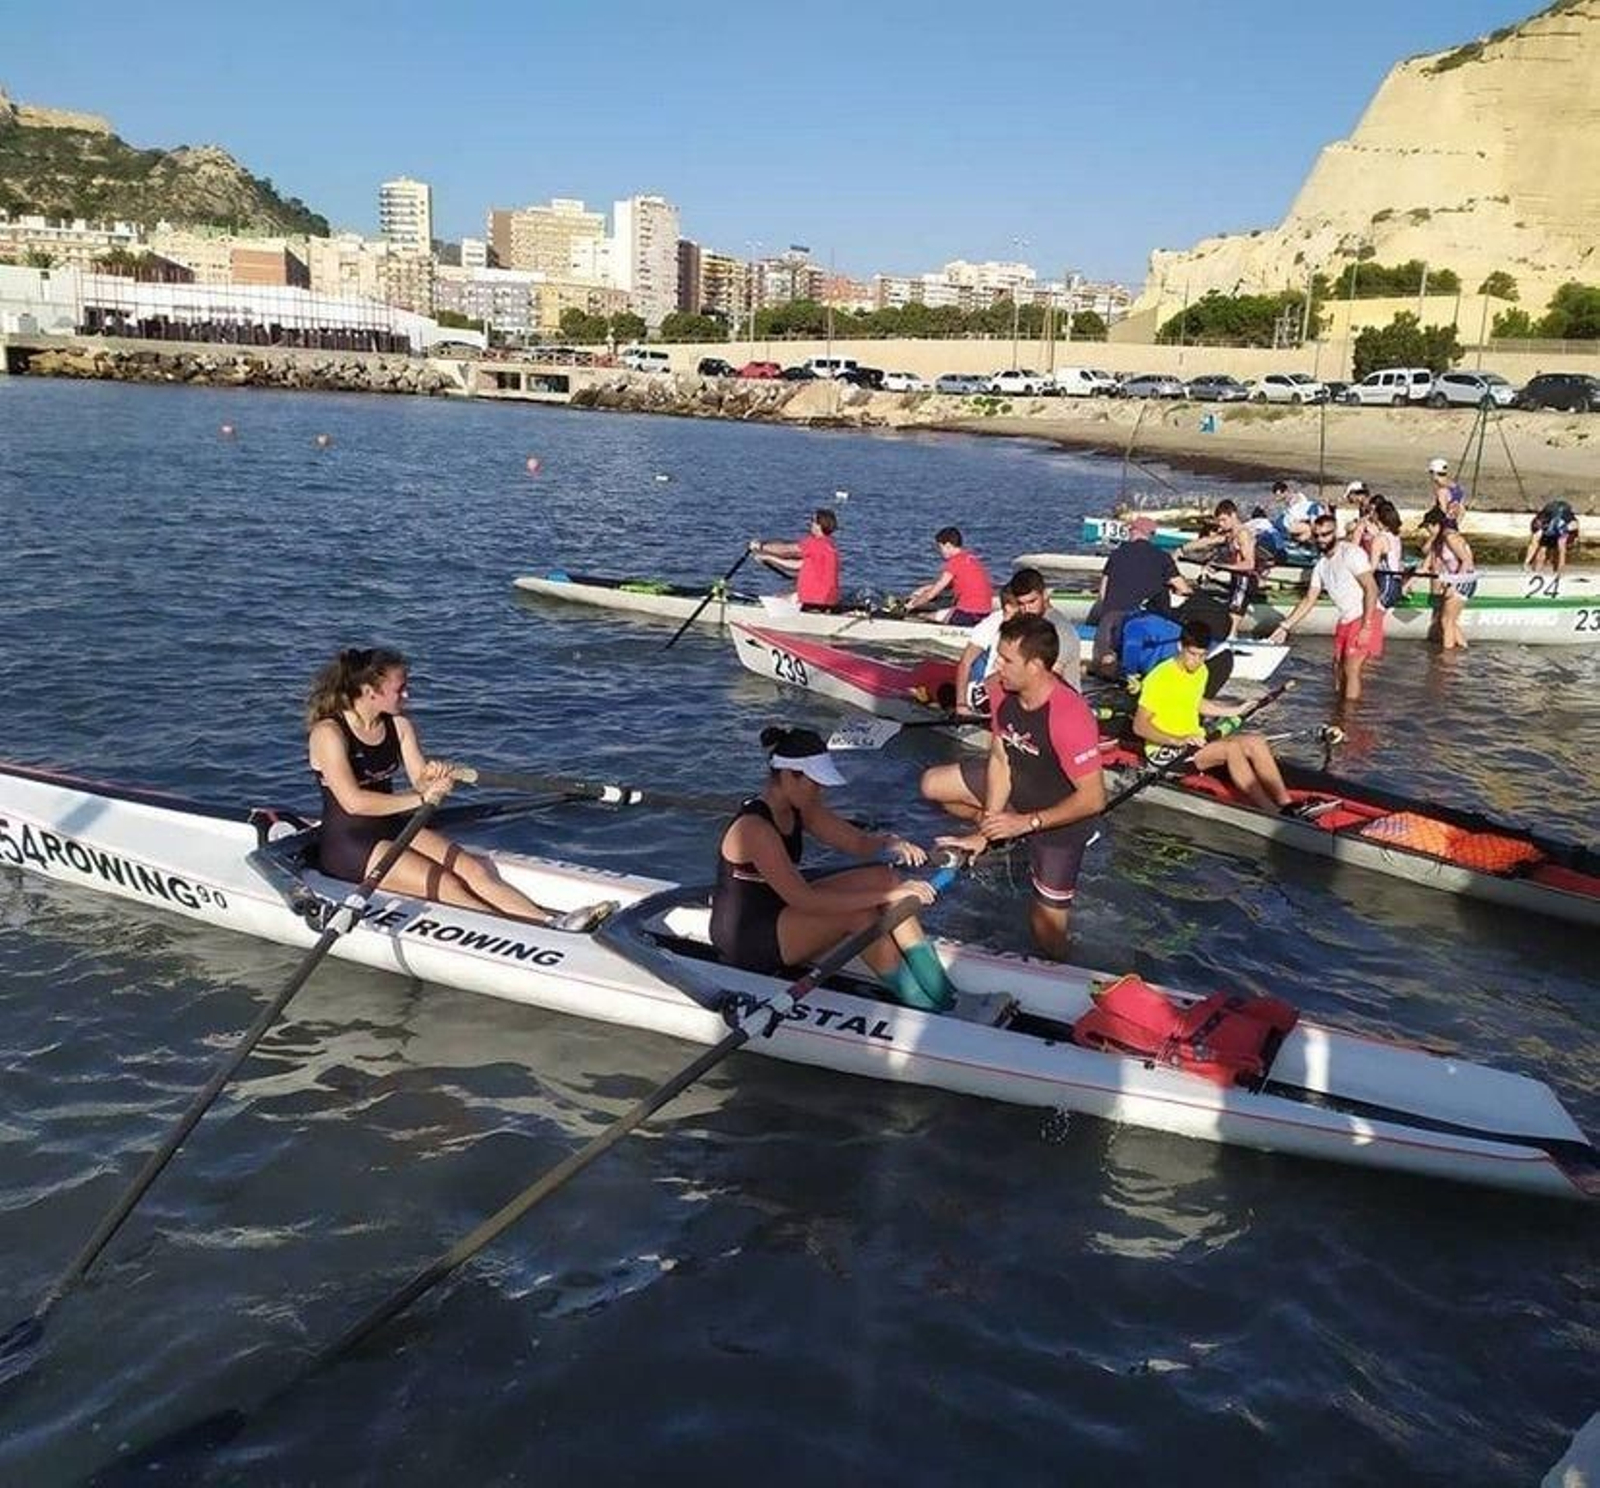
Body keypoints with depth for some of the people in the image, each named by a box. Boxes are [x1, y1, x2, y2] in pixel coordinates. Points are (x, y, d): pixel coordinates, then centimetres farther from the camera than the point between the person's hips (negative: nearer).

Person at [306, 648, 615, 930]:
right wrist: (420, 798, -22)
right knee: (444, 885, -24)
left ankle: (550, 922, -31)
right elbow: (353, 801, -24)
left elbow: (421, 782, 5)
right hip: (346, 844, -6)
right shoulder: (329, 733, -15)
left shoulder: (399, 725, 7)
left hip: (394, 828, 6)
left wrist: (435, 778, -20)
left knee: (472, 869, -16)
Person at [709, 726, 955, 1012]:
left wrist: (891, 843, -23)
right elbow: (804, 899, -33)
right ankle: (919, 1003, -13)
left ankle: (940, 994, -10)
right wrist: (886, 895, -33)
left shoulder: (800, 809, 1)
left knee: (883, 877, -8)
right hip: (743, 940, -9)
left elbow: (858, 842, 2)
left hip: (780, 911, 9)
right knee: (857, 914, -28)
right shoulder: (754, 828, -28)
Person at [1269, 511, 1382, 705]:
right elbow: (1308, 600, 16)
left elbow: (1371, 589, -17)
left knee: (1351, 669, -14)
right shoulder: (1321, 564, 12)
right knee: (1339, 670, 11)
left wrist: (1366, 626, -23)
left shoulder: (1351, 553, -13)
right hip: (1345, 620, 8)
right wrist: (1285, 627, 11)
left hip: (1366, 617, -8)